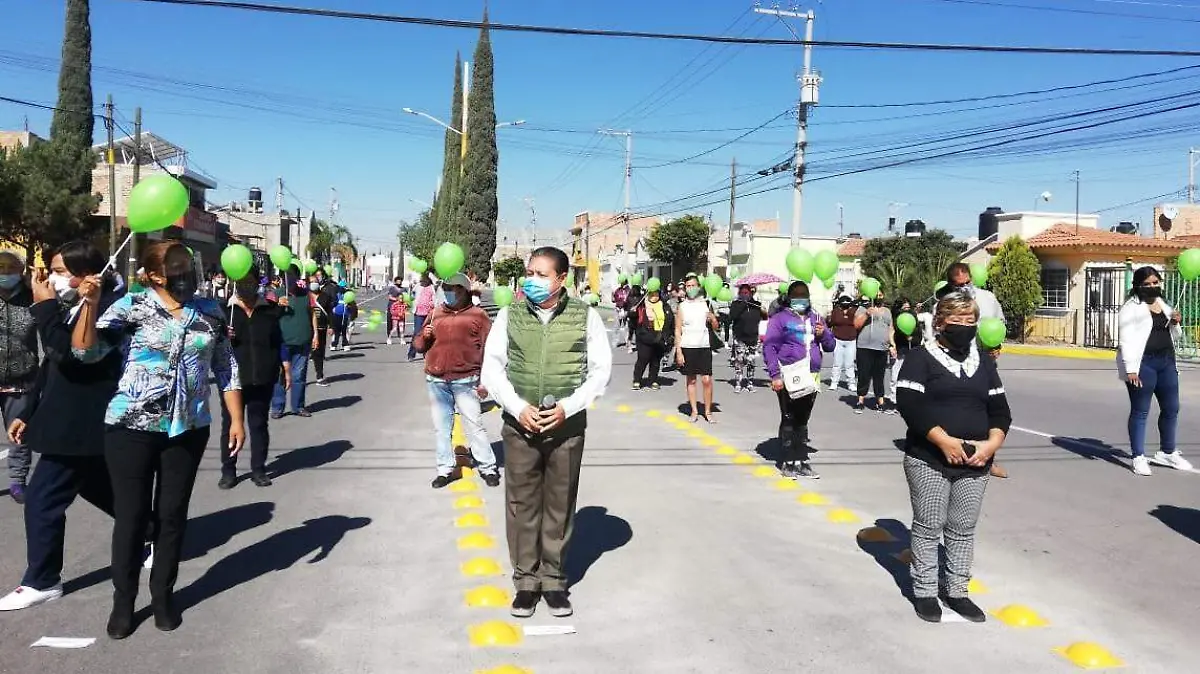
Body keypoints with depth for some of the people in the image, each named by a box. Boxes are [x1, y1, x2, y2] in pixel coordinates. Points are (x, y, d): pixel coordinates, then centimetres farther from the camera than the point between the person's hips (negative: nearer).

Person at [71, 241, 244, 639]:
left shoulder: (211, 312, 4)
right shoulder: (131, 308, -6)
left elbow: (226, 369, 9)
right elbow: (85, 352, -12)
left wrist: (236, 419, 6)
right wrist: (90, 305, -25)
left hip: (188, 429, 3)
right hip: (132, 427, -3)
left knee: (173, 514, 10)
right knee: (131, 515, 4)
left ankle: (163, 596, 26)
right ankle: (123, 600, 22)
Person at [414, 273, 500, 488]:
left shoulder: (478, 315, 0)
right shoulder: (435, 314, 13)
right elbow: (419, 345, 19)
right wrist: (425, 336, -4)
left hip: (465, 381, -4)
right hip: (436, 381, 4)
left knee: (473, 426, -2)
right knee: (441, 427, 10)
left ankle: (488, 468, 9)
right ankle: (446, 469, 19)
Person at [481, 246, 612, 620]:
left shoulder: (586, 316, -1)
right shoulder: (510, 315, 1)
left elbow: (600, 370, 1)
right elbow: (492, 367, 3)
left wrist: (567, 407, -11)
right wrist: (518, 407, -10)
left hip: (567, 426, -1)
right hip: (519, 425, 1)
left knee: (560, 505, 8)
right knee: (521, 504, 6)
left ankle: (554, 580, 22)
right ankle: (526, 581, 19)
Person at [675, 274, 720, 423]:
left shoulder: (706, 304, 6)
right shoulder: (682, 306, 4)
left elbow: (715, 327, 8)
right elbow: (678, 330, 3)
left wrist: (712, 317, -14)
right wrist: (678, 351, -4)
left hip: (704, 347, 0)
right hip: (687, 347, 0)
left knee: (706, 380, -4)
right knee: (691, 380, 6)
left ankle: (708, 412, 7)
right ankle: (694, 411, 15)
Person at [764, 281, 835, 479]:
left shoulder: (815, 319, 16)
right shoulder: (780, 318, -2)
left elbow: (830, 345, 19)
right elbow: (769, 347, -9)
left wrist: (823, 334, -3)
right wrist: (775, 375, -16)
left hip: (811, 379, 5)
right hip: (789, 379, -5)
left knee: (802, 421, 13)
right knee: (788, 420, 1)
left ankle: (802, 461, 20)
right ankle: (787, 462, 8)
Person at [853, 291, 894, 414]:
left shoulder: (887, 311, 19)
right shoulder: (863, 309, 3)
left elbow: (890, 329, 20)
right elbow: (856, 325, -8)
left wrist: (892, 345, 10)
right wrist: (866, 314, -19)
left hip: (882, 349, 4)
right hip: (865, 348, -4)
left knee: (879, 377, 8)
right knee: (864, 376, -3)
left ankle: (881, 403, 12)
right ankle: (861, 402, 4)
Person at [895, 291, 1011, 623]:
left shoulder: (984, 363, 13)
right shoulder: (921, 358, -5)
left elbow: (1000, 410, 10)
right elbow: (910, 406, -15)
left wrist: (992, 444, -8)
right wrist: (944, 441, -21)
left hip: (975, 462, 5)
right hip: (929, 459, -5)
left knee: (963, 528, 12)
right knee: (929, 526, 3)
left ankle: (957, 591, 24)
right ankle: (924, 592, 15)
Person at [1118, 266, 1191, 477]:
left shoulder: (1163, 305, 16)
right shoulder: (1131, 308, -6)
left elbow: (1174, 336, 23)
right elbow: (1126, 340, -13)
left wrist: (1175, 324, 0)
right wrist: (1131, 368, -22)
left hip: (1166, 362, 7)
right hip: (1142, 364, -7)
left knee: (1171, 408, 13)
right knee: (1140, 411, -2)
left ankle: (1167, 453, 29)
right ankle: (1139, 458, 5)